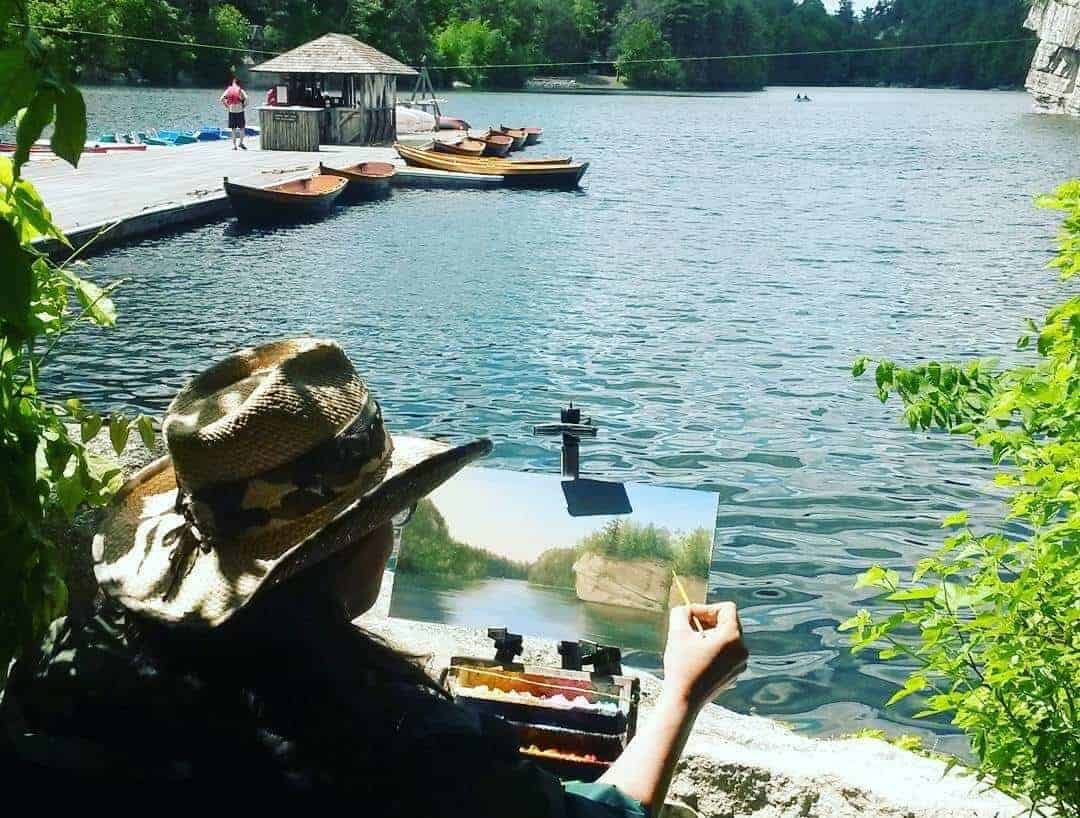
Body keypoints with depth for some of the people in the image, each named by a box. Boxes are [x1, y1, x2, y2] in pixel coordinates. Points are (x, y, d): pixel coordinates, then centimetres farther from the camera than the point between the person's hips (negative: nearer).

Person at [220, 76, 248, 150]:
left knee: (233, 129, 7)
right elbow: (246, 98, -17)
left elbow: (222, 99, -2)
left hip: (231, 111, 3)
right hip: (239, 111, -3)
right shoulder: (240, 90, -2)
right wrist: (244, 106, -4)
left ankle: (234, 145, 5)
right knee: (242, 128, 9)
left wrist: (227, 106, 6)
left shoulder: (228, 90, 5)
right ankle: (241, 143, 0)